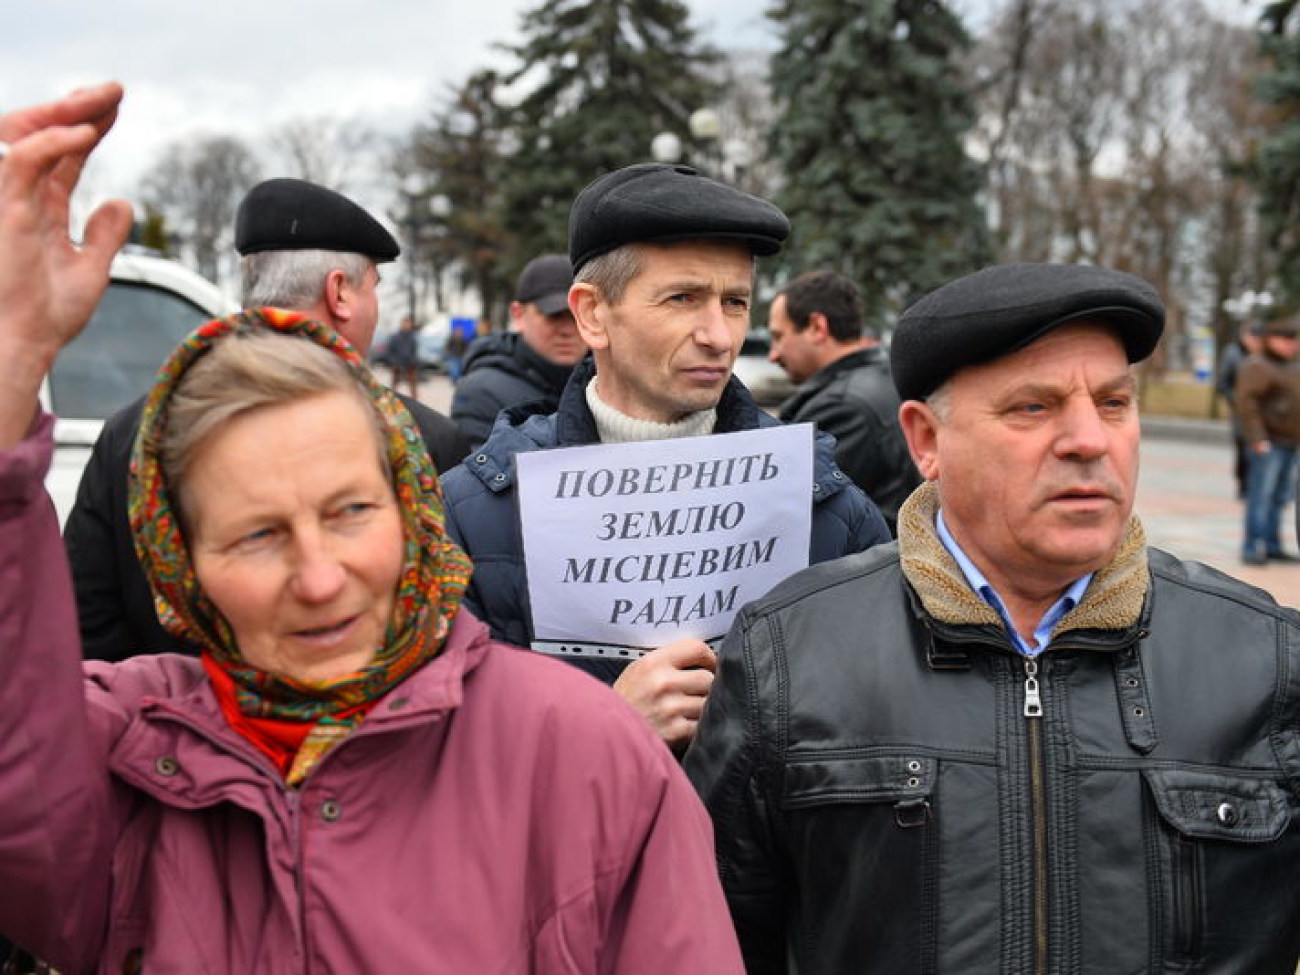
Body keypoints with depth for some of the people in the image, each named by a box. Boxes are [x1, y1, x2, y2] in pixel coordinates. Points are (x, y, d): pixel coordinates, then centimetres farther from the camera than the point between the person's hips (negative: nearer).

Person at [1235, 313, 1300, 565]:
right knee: (1261, 496, -10)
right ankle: (1252, 549, -8)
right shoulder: (1256, 367, -9)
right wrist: (1258, 440, -20)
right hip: (1267, 443, -8)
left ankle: (1272, 547, 15)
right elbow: (1246, 403, -16)